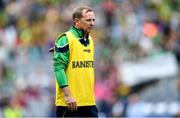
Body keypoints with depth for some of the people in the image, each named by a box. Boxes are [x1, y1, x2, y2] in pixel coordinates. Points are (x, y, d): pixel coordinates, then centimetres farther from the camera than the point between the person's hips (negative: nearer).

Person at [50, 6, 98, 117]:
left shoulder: (89, 40, 14)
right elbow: (58, 68, -16)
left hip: (89, 102, 7)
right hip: (70, 103, -7)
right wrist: (67, 95, -22)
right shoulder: (65, 39, -10)